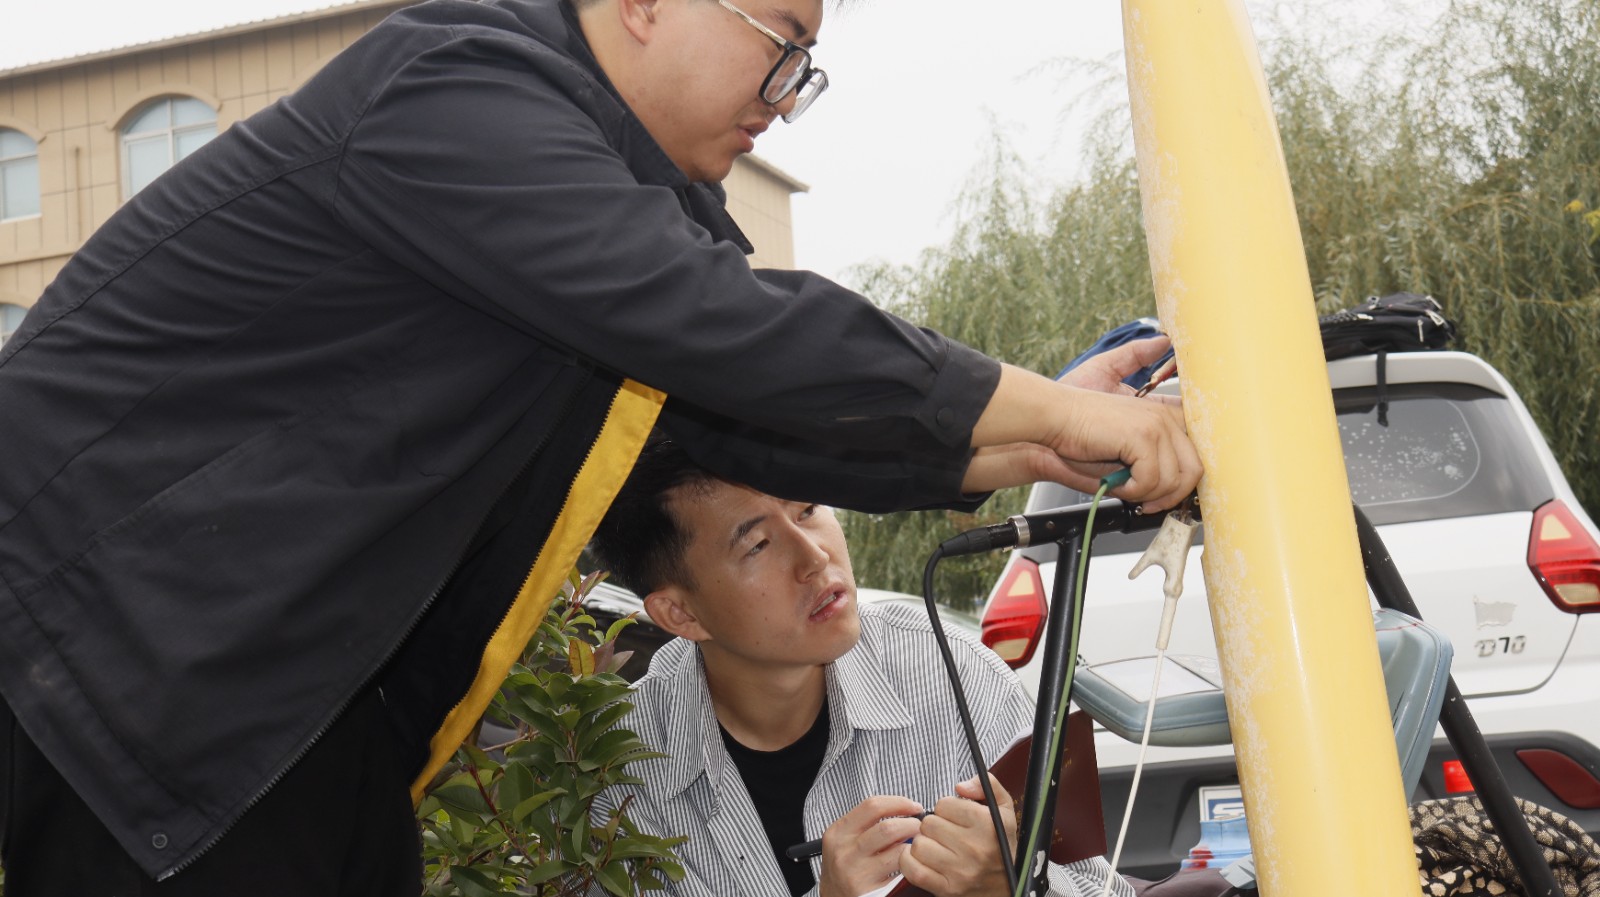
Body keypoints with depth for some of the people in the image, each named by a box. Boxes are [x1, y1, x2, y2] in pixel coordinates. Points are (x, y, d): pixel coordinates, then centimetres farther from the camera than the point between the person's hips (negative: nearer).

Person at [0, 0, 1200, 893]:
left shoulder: (643, 182, 8)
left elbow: (748, 407, 6)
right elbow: (725, 330, -29)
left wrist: (1029, 459, -2)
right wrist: (1047, 407, -21)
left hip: (298, 646, 9)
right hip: (116, 614, -9)